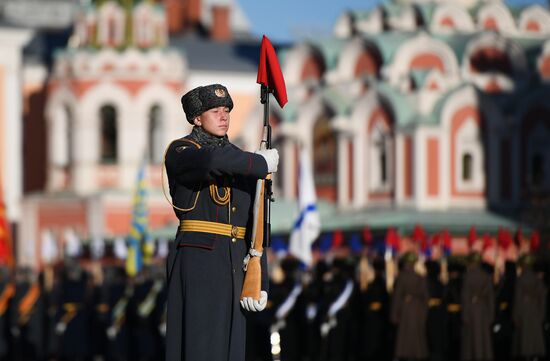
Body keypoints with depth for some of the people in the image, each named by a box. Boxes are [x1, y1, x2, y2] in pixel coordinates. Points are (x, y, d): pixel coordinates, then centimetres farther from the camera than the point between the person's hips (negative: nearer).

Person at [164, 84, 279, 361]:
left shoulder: (241, 162, 17)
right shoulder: (179, 153, -1)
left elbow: (253, 224, 13)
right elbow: (213, 160, -25)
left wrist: (259, 282, 4)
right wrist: (262, 164, -11)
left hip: (234, 263, 6)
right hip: (197, 259, -6)